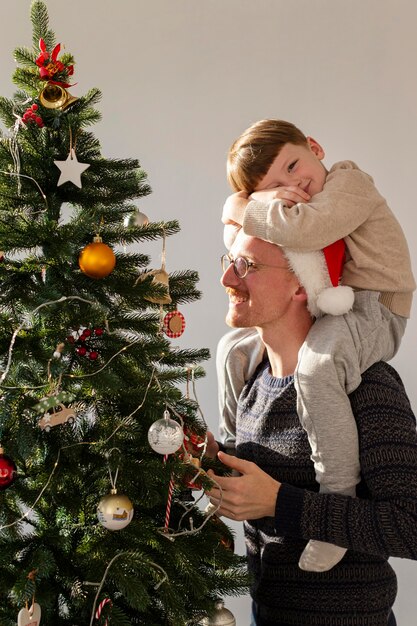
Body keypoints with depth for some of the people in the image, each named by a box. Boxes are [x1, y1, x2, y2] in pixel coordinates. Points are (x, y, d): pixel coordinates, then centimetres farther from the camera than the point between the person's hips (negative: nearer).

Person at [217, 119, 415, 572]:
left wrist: (242, 207, -15)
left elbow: (300, 230, -30)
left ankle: (339, 500, -30)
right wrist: (265, 205, -7)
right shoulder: (292, 210, 16)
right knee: (234, 349, 12)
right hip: (316, 316, 9)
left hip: (371, 312, -9)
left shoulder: (349, 182, -12)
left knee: (315, 366, -39)